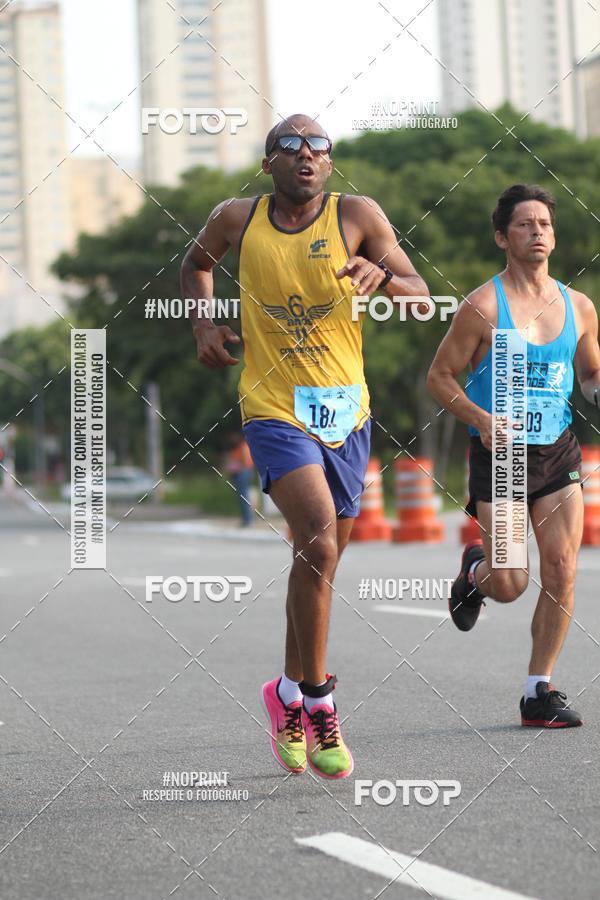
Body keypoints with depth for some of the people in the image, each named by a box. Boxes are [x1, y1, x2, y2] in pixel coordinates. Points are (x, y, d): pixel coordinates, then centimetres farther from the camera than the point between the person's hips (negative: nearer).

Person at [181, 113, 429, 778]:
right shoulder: (237, 220, 1)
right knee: (319, 541, -24)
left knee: (319, 561, 14)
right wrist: (203, 326, 6)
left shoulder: (356, 216, -3)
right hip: (274, 408, -2)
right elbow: (195, 264, 23)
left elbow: (421, 299, -4)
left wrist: (382, 276, -25)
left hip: (346, 412, 3)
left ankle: (290, 696, 34)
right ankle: (317, 702, -11)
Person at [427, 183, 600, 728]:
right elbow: (439, 376, -3)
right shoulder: (483, 306, -8)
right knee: (510, 585, -7)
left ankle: (539, 693, 5)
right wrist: (483, 421, -18)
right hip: (499, 456, -4)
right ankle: (474, 571, 31)